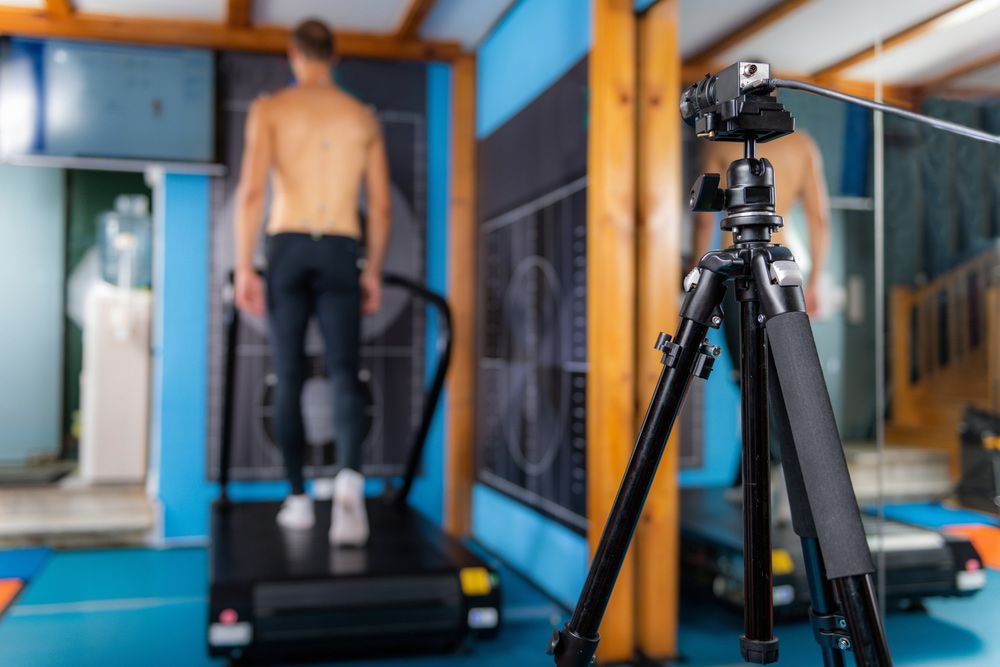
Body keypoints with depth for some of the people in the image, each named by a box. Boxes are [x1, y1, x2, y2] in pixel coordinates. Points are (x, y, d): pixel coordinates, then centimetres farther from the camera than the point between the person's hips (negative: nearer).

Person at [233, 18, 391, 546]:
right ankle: (350, 475, -30)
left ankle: (298, 498, 13)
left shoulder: (269, 109, 5)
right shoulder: (363, 117, 13)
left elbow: (252, 190, -7)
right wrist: (373, 270, 18)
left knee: (289, 378, 8)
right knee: (343, 374, -5)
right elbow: (381, 205, 10)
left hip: (288, 247, -1)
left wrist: (243, 267, -5)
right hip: (341, 252, 1)